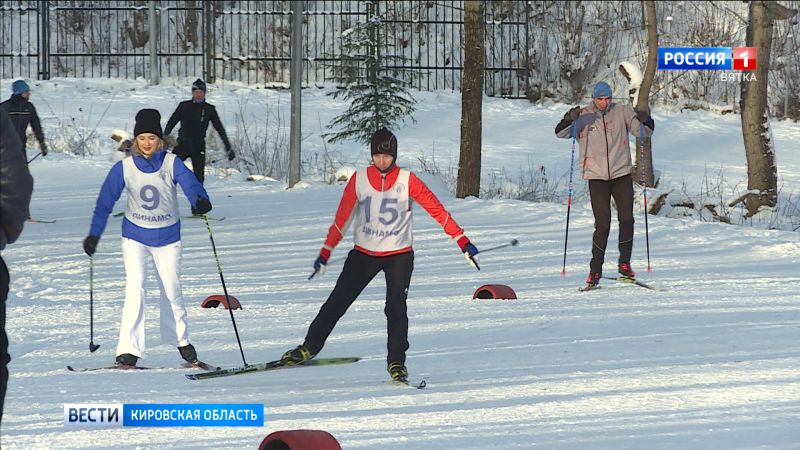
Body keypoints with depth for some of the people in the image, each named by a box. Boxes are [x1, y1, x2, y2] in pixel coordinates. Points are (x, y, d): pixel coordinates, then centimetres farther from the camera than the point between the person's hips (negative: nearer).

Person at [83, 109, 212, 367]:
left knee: (171, 289, 9)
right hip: (135, 235, 0)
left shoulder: (171, 163, -12)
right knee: (135, 288, -13)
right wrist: (94, 235, -9)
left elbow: (190, 183, -28)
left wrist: (200, 201, -50)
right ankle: (129, 349, -12)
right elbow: (106, 200, -5)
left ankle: (180, 339, 31)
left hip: (168, 236, 0)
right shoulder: (124, 167, -9)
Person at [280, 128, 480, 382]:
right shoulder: (359, 180, -3)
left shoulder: (407, 181, -8)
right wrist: (325, 253, 6)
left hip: (399, 255, -2)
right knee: (337, 302, 0)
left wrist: (462, 241, -11)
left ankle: (397, 363, -2)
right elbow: (342, 218, 4)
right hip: (364, 254, 2)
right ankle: (309, 347, 11)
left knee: (396, 308, -12)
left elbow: (435, 209, -7)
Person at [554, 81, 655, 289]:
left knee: (626, 220, -2)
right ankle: (595, 270, 1)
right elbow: (560, 133, -7)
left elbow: (644, 131, 3)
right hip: (597, 177, -2)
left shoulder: (622, 112, 4)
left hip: (622, 174, 2)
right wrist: (570, 119, -27)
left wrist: (646, 121, -20)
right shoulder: (584, 116, 0)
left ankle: (624, 263, 14)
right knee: (602, 224, -7)